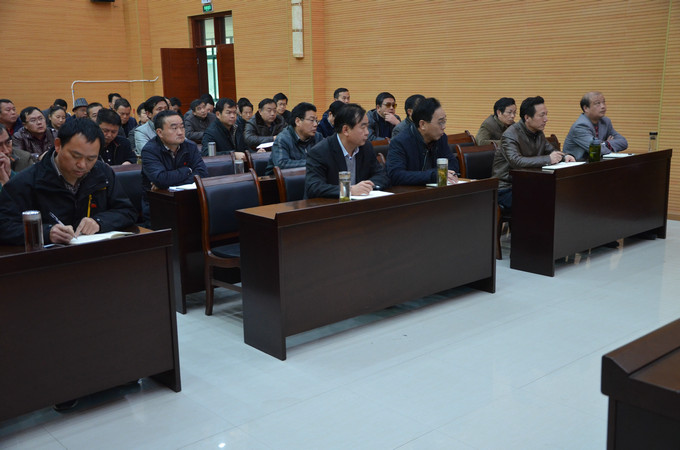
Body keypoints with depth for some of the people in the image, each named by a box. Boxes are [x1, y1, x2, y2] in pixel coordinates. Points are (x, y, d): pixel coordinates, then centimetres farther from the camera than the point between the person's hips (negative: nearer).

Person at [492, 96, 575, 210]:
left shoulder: (538, 133, 11)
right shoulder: (511, 135, -17)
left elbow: (550, 150, 27)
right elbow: (516, 161, -33)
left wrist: (564, 156, 3)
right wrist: (547, 159, -30)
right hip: (506, 189, -8)